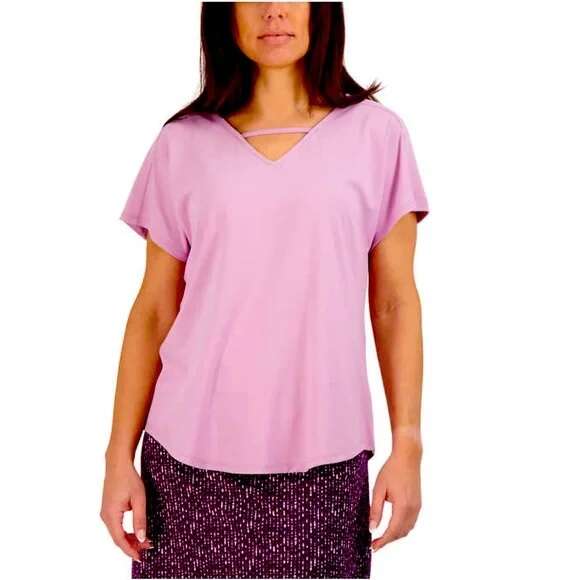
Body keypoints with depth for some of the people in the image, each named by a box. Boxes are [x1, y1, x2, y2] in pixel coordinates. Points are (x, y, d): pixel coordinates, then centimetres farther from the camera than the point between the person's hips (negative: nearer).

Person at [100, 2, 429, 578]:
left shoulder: (376, 134, 1)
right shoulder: (182, 144, 3)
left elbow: (395, 304, 2)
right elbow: (153, 312, 5)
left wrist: (407, 447, -2)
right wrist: (119, 456, 2)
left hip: (325, 459, 0)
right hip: (190, 456, 1)